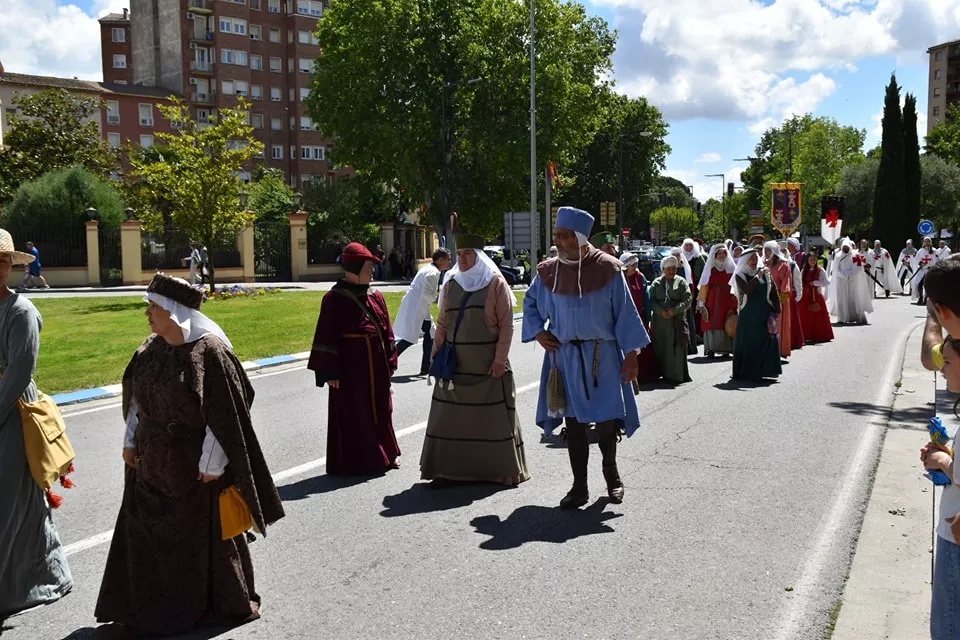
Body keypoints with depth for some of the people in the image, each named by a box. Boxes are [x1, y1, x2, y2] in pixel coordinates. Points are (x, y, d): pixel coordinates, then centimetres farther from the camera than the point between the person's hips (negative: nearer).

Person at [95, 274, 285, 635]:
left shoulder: (209, 351, -20)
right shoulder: (151, 349, 1)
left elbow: (223, 413, -19)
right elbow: (136, 399, 13)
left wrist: (213, 462, -19)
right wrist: (130, 441, 10)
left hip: (194, 462, -6)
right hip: (153, 461, 7)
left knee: (201, 534, 10)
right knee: (148, 533, 15)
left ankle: (211, 602, 30)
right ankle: (152, 605, 32)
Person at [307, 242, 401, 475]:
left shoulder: (376, 297, 7)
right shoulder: (335, 299, -11)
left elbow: (387, 333, 12)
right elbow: (327, 337, -12)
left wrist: (389, 363, 9)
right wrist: (330, 371, -14)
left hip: (376, 365, 6)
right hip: (350, 366, -6)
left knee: (380, 410, 14)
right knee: (353, 414, 3)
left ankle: (382, 455, 29)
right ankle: (355, 462, 14)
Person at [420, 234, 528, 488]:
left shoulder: (495, 283, -2)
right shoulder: (451, 284, 11)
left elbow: (506, 325, -5)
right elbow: (442, 323, 15)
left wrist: (500, 358, -11)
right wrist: (436, 353, 7)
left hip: (487, 364, -4)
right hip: (455, 363, 4)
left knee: (491, 416, 3)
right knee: (451, 417, 4)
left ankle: (500, 468, 16)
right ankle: (449, 469, 12)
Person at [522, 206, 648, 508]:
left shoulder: (607, 268, -7)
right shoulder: (548, 271, 2)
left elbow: (624, 312, -3)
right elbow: (530, 303, 17)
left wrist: (631, 354, -6)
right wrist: (538, 333, 2)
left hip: (601, 356, -2)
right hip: (564, 355, 2)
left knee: (607, 420, 0)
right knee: (573, 422, 3)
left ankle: (611, 473, 28)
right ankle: (579, 487, 14)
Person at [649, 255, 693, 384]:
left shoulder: (681, 282, 5)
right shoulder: (657, 283, 11)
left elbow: (688, 299, -4)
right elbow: (651, 300, 3)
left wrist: (674, 310, -15)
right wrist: (661, 311, -14)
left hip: (677, 320, -2)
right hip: (660, 321, 2)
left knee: (677, 348, -6)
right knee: (661, 348, 4)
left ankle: (677, 375, -1)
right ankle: (664, 373, 14)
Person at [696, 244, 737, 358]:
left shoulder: (731, 268, 9)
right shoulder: (710, 269, 5)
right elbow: (704, 287, 2)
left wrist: (735, 305, -1)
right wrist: (701, 303, -4)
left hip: (728, 302, 1)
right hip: (713, 302, -1)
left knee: (727, 325, -1)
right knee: (713, 324, -7)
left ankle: (727, 348, 7)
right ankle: (711, 349, -7)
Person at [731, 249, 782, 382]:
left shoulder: (765, 273, 8)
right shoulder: (740, 275, -1)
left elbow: (774, 293, 7)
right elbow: (746, 290, -20)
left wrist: (776, 311, 0)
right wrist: (758, 277, -22)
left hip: (765, 315, 3)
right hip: (748, 315, -3)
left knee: (766, 342, 2)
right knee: (748, 343, 0)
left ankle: (763, 370, 10)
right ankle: (747, 373, 7)